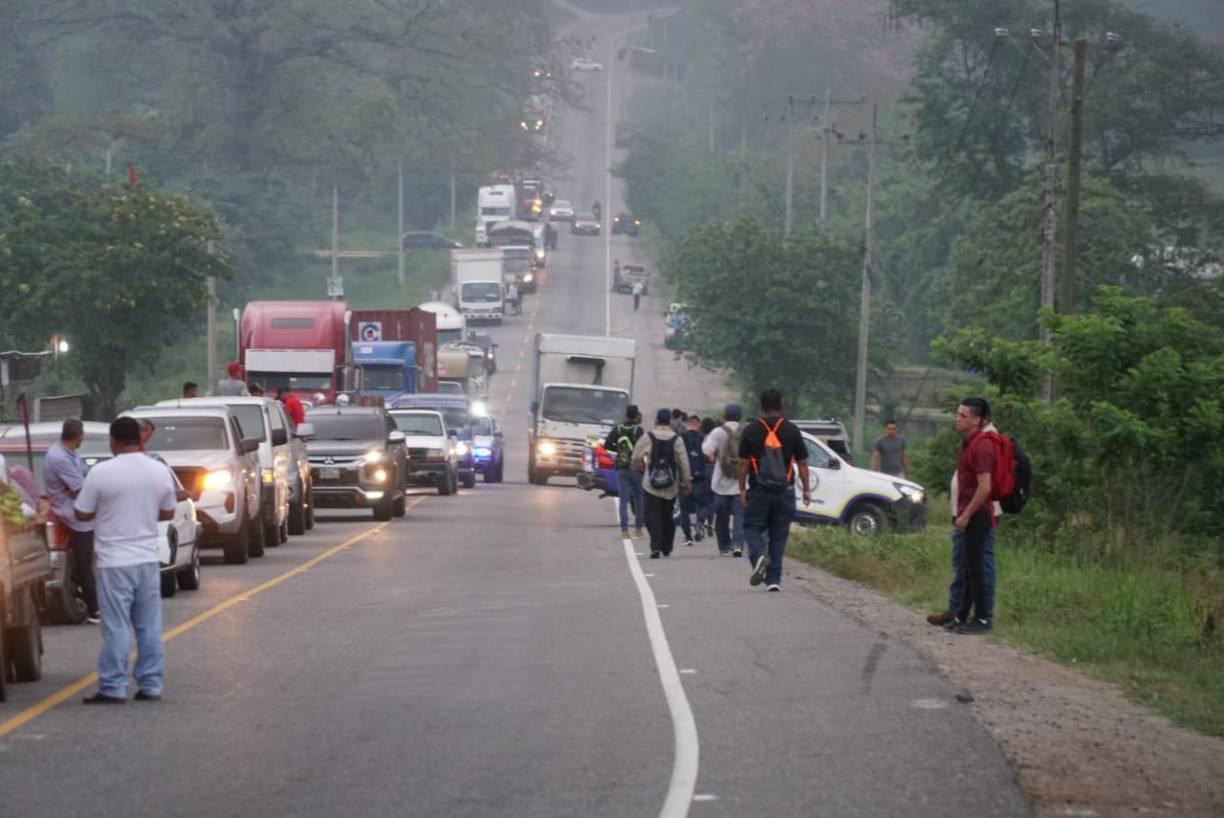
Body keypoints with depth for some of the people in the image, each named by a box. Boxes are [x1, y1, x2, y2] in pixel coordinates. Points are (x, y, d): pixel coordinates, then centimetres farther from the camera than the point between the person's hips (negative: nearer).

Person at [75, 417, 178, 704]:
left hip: (114, 562, -4)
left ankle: (113, 688, -1)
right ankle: (150, 685, 12)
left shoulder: (101, 473, -13)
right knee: (149, 626, 9)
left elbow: (82, 514, -5)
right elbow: (168, 513, 11)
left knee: (116, 627, -2)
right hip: (148, 559, 4)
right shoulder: (160, 471, 2)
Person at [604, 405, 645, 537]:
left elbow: (607, 445, 0)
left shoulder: (617, 429, 3)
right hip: (636, 467, -3)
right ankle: (638, 528, 14)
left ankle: (624, 529, -6)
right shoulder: (638, 430, -9)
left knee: (623, 499, 3)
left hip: (621, 468, 3)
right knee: (639, 498, 12)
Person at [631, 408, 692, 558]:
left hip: (651, 485, -2)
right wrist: (687, 481, 8)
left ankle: (656, 547, -19)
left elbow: (636, 458, -1)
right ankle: (666, 548, 23)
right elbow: (684, 463, -2)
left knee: (653, 516, -3)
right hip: (671, 487, 2)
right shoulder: (677, 439, -3)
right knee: (668, 516, 17)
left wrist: (640, 468, 21)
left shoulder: (647, 438, -5)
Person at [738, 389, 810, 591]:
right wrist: (806, 489, 9)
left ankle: (758, 556, -20)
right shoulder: (792, 430, 1)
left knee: (752, 527, 10)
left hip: (758, 491, -2)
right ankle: (774, 578, 6)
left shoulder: (751, 430, -3)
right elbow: (802, 463, 3)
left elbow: (743, 463, -3)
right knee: (779, 534, 7)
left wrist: (742, 489, 4)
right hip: (785, 491, 2)